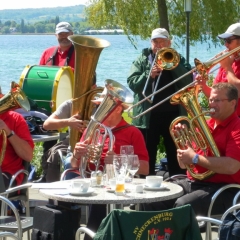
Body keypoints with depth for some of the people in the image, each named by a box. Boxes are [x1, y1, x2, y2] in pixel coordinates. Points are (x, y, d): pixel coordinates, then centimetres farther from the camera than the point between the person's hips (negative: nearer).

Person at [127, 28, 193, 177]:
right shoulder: (142, 60, 8)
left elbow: (188, 81, -6)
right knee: (147, 157, 5)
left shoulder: (177, 59, 9)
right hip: (148, 116, 0)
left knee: (176, 156, 6)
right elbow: (132, 82, -4)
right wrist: (149, 75, -19)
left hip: (173, 115, 1)